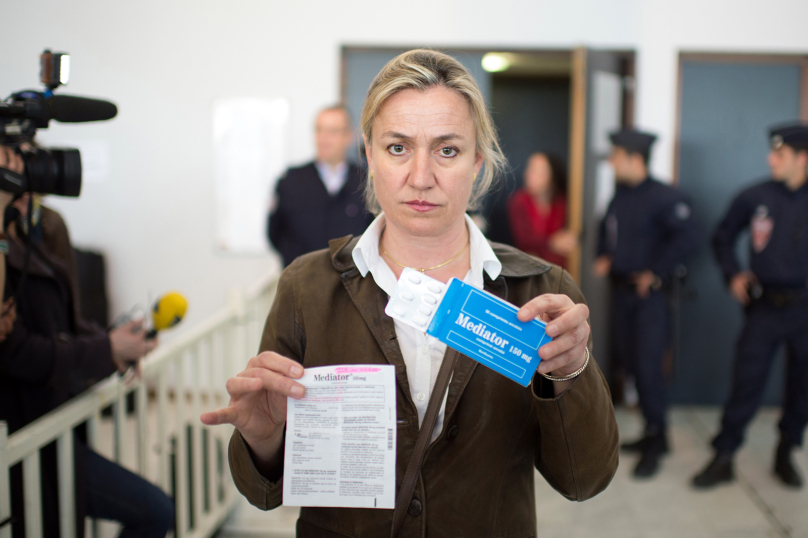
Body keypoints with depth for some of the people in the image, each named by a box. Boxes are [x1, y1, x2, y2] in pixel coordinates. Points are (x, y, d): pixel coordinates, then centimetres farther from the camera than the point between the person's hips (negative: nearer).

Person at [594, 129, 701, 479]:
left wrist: (656, 273, -21)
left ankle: (655, 443, 8)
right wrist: (603, 256, 12)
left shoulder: (663, 197, -17)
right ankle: (652, 432, 28)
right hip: (621, 290, 8)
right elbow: (607, 228, 27)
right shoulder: (619, 195, 8)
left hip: (650, 294, -8)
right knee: (628, 361, 12)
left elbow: (689, 237, -25)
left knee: (648, 366, -6)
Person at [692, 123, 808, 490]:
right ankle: (723, 459, 10)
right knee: (746, 383, 0)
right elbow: (723, 238, 13)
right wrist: (733, 274, 0)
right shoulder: (754, 198, -1)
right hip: (765, 307, 0)